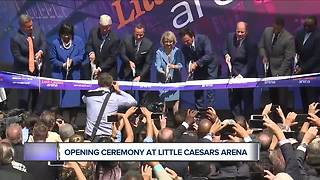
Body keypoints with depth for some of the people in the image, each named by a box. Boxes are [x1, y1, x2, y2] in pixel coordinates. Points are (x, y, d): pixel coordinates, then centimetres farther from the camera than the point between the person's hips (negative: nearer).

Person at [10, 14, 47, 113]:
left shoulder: (37, 29, -7)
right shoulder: (15, 39, -21)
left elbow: (44, 43, -2)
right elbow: (17, 56, -14)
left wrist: (41, 51, -22)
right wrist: (31, 62, -17)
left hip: (38, 68, 5)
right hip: (23, 71, -5)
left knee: (38, 94, 15)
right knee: (24, 96, -1)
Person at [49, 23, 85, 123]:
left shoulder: (78, 41, 1)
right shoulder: (56, 43, -1)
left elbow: (82, 56, 0)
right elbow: (53, 59, 1)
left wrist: (72, 61, -16)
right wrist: (62, 65, -14)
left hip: (74, 76, 1)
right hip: (60, 75, -1)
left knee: (74, 101, 1)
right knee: (59, 102, -2)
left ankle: (72, 123, 12)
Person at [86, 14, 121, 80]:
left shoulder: (115, 39, -14)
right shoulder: (94, 32, -1)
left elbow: (112, 58, -13)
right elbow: (88, 45, 5)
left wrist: (100, 68, -19)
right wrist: (91, 52, -19)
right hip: (94, 67, 3)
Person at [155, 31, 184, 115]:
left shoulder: (177, 51, 3)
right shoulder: (159, 52, 1)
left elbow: (180, 65, -6)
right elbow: (158, 66, -6)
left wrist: (174, 66, -29)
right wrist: (163, 73, -27)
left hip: (175, 80, 1)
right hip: (163, 81, -1)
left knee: (176, 101, -8)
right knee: (163, 101, -9)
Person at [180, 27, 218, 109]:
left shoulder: (203, 39, -26)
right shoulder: (184, 47, -13)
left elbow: (209, 55, -34)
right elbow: (187, 60, -3)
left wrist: (196, 63, -40)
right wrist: (189, 70, -24)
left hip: (209, 67, -4)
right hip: (197, 69, 4)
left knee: (210, 90, -5)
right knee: (197, 91, 3)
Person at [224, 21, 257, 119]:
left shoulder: (251, 44, -19)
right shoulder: (230, 37, -1)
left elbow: (250, 63, -19)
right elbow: (226, 49, 18)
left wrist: (241, 75, -27)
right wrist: (226, 55, -5)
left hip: (246, 76, -6)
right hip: (233, 74, 6)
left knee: (247, 100, 5)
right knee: (233, 100, 11)